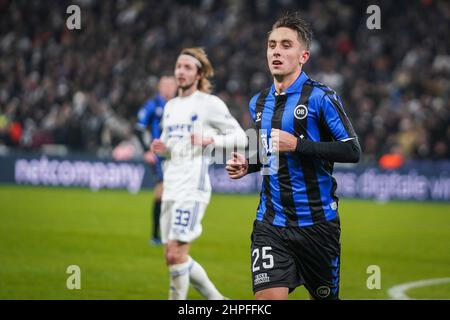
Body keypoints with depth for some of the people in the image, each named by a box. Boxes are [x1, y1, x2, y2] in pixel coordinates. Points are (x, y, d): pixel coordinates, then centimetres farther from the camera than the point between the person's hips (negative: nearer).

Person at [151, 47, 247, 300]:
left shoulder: (210, 104, -4)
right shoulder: (171, 106, 18)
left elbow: (241, 137, -5)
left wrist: (210, 139, -20)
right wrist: (161, 149, 4)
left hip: (193, 188, -8)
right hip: (171, 189, 8)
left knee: (176, 254, -14)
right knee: (175, 258, 9)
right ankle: (217, 299, 22)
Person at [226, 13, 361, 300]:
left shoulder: (320, 97, -8)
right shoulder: (259, 103, 11)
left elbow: (352, 151, -15)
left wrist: (297, 145, -20)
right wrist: (247, 165, 5)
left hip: (317, 221, -4)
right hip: (271, 223, 4)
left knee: (325, 296, 10)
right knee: (268, 296, -14)